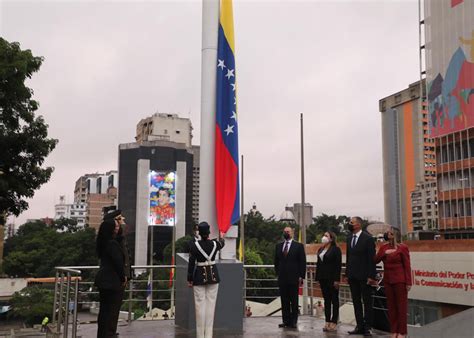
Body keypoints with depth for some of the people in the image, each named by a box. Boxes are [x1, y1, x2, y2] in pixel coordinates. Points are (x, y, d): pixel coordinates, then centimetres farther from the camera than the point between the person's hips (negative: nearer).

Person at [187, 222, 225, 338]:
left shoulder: (195, 245, -10)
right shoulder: (215, 244, -3)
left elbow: (191, 264, -7)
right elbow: (221, 244, 23)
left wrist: (189, 280, 3)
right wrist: (222, 237, 45)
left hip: (200, 276, -2)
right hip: (213, 275, 2)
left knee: (200, 305, 3)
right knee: (211, 304, 6)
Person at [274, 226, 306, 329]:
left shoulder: (298, 246, 1)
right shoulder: (278, 246, 13)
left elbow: (302, 262, -2)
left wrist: (301, 276, -7)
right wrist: (278, 273, 9)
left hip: (294, 278, -3)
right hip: (282, 278, 3)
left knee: (294, 301, 1)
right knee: (284, 301, 4)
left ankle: (293, 321, 7)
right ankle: (286, 321, 10)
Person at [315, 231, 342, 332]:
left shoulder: (335, 249, -6)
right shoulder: (320, 250, 13)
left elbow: (338, 265, -11)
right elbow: (318, 264, 13)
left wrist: (336, 279, -16)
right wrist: (317, 277, 8)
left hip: (332, 278, -6)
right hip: (323, 278, 6)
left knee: (334, 300, 2)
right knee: (326, 300, 9)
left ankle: (334, 322, 5)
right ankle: (327, 322, 13)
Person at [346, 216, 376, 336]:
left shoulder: (368, 238, -9)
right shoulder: (349, 238, 10)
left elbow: (372, 258, -11)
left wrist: (371, 276, -15)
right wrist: (347, 273, 8)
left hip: (364, 276, -6)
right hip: (352, 276, 6)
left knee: (367, 302, 2)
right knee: (356, 302, 9)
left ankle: (367, 327, 8)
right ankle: (359, 326, 16)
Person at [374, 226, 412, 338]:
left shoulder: (402, 248, -6)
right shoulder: (384, 247, 8)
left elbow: (407, 266, -7)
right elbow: (375, 261, 2)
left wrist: (408, 282, -11)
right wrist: (384, 253, -13)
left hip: (400, 280, -5)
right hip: (388, 280, 5)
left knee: (401, 305, 2)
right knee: (391, 305, 8)